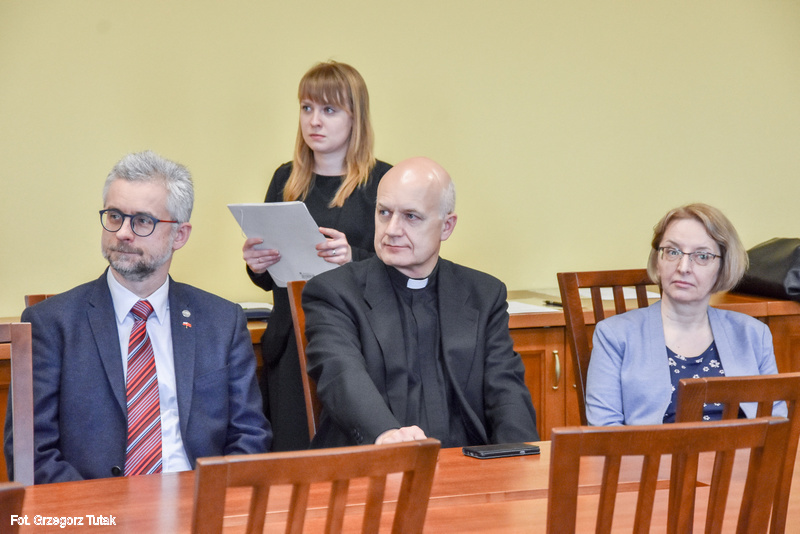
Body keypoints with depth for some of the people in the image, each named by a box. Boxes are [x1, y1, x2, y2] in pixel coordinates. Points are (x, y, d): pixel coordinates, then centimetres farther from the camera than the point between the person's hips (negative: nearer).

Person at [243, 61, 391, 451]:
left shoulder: (383, 181, -1)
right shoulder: (286, 180, 13)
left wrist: (352, 258, -22)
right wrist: (257, 265, -2)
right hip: (290, 343, 4)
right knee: (290, 454, 2)